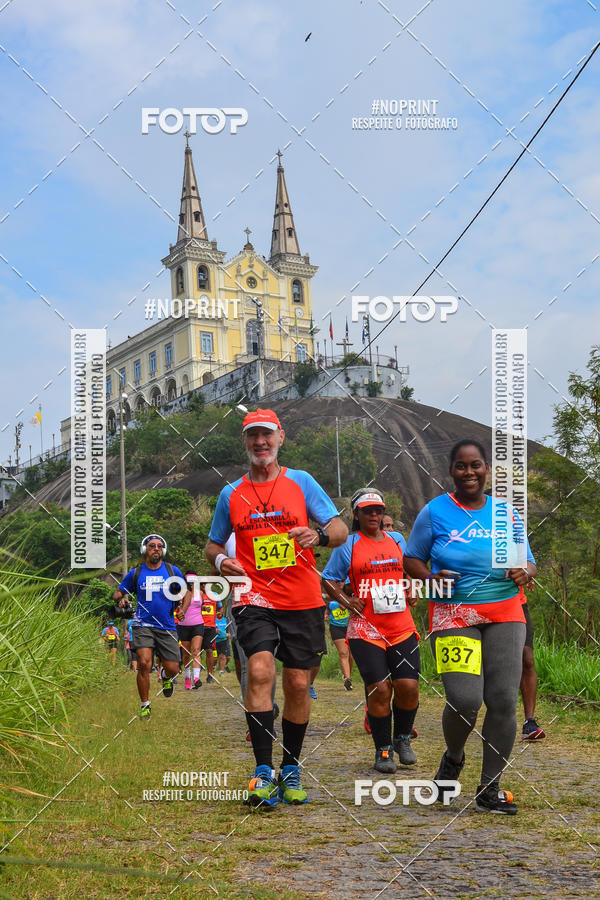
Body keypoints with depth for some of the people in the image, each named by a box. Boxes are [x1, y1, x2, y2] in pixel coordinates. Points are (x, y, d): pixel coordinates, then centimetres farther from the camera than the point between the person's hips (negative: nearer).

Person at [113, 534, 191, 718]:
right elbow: (118, 593, 13)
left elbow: (186, 593, 14)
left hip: (167, 627, 1)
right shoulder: (135, 573, 5)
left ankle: (166, 676, 39)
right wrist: (120, 599, -11)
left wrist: (183, 610, -4)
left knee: (172, 669, 0)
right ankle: (145, 705, -2)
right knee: (144, 664, -19)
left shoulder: (172, 571, 6)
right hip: (143, 625, -1)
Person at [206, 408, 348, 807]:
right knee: (260, 670, -21)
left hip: (303, 602, 0)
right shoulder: (231, 494, 8)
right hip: (255, 599, 0)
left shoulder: (301, 482, 4)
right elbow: (214, 543, 19)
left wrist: (319, 535, -20)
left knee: (298, 684, 4)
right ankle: (263, 772, -16)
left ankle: (291, 770, 23)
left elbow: (341, 529, 2)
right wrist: (221, 560, -4)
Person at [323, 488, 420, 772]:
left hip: (402, 628, 3)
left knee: (408, 685, -7)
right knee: (379, 689, -10)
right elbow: (329, 580, 7)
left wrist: (412, 594, 15)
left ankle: (402, 738, 20)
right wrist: (346, 601, -6)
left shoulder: (397, 540, 14)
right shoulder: (347, 545, 2)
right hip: (366, 629, -3)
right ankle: (383, 750, 8)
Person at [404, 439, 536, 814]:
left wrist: (524, 572, -8)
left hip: (505, 616, 3)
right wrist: (430, 578, -13)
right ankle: (454, 757, 19)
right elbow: (411, 558, 8)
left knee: (503, 702, -4)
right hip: (454, 616, -3)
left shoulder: (505, 512, 9)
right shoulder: (435, 512, 2)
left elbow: (529, 561, 16)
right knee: (464, 700, -16)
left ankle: (490, 790, 12)